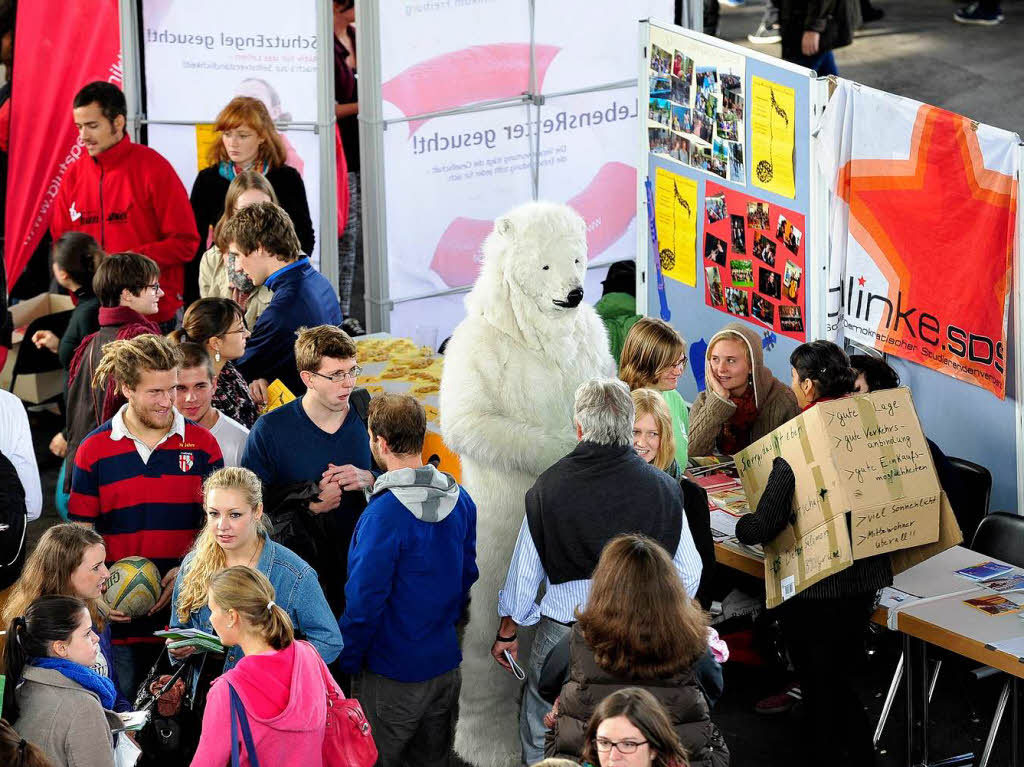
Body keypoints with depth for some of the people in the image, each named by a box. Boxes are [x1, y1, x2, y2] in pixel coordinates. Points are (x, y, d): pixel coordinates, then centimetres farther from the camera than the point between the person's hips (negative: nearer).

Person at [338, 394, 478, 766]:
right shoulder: (460, 499, -1)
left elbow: (365, 600, -20)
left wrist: (346, 662, -8)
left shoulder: (384, 515, -24)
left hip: (393, 677, -7)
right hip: (446, 663, 7)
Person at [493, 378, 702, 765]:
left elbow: (524, 573, -1)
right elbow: (689, 572, 1)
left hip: (562, 636, -1)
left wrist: (507, 632, 14)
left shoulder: (548, 488, -10)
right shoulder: (662, 489, -8)